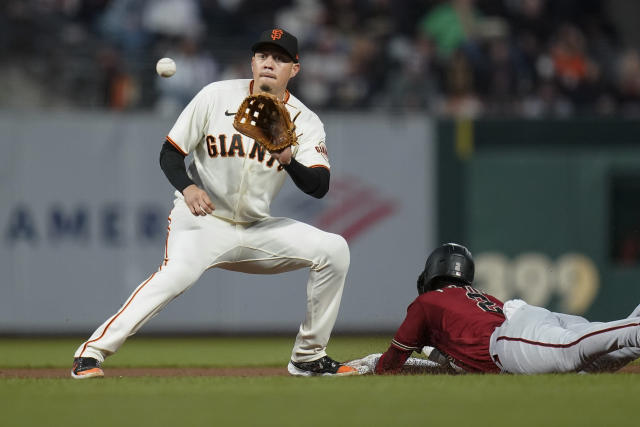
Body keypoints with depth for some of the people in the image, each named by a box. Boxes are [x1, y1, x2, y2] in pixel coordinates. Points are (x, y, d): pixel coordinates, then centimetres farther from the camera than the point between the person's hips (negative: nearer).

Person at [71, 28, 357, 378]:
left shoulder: (305, 122, 0)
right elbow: (170, 152, -3)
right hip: (201, 220, -4)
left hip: (256, 228, 4)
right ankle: (93, 351, -32)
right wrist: (187, 187, -23)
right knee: (177, 273, -33)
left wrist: (288, 162, -33)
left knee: (333, 249, -11)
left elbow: (319, 187, -13)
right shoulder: (216, 96, -4)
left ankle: (308, 357, 1)